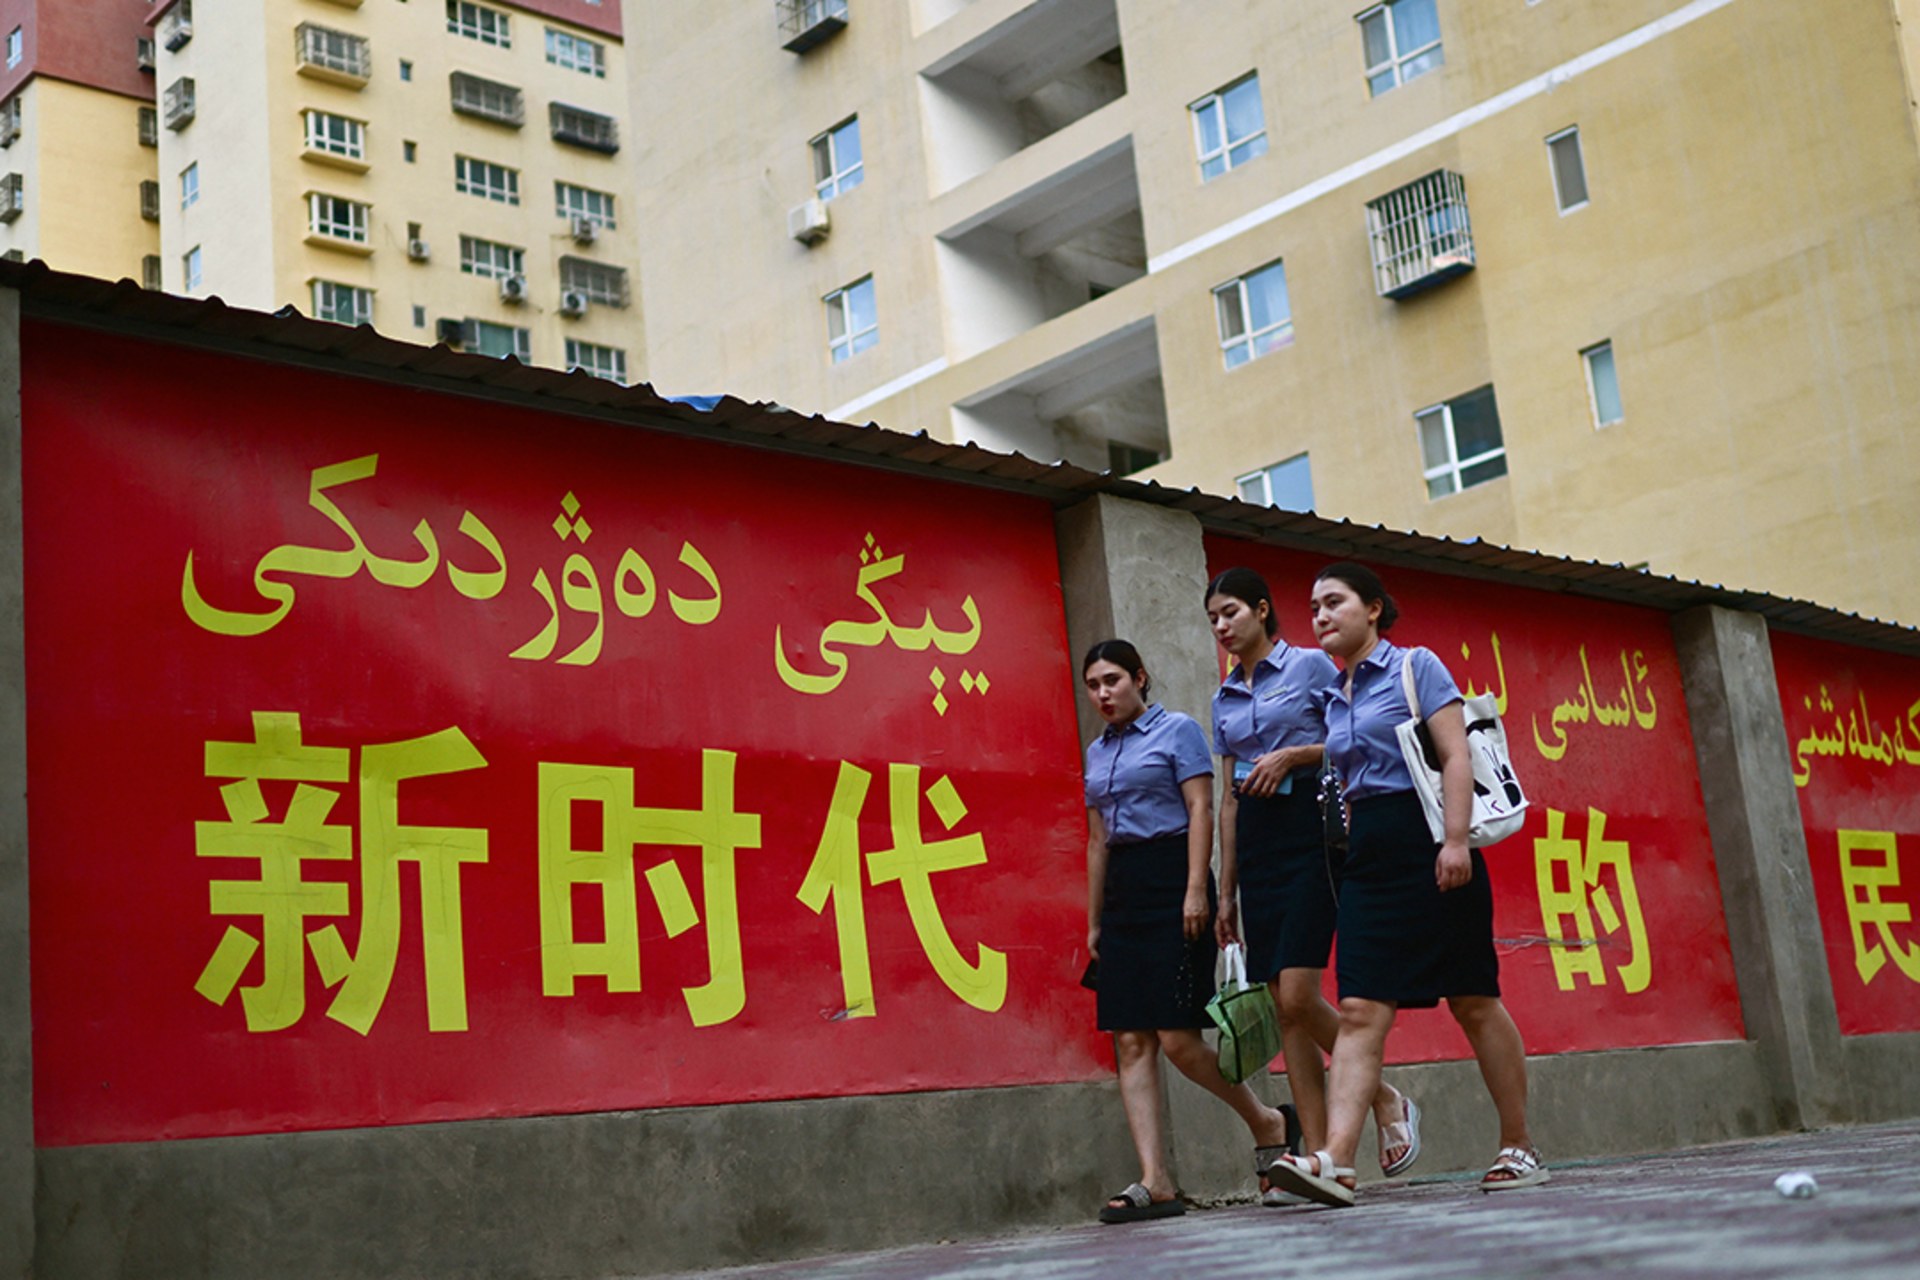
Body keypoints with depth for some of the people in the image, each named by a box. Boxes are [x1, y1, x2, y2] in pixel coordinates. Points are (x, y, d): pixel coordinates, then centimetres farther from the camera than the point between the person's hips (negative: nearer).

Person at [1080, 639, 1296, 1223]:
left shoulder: (1177, 729, 1)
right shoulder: (1097, 752, 19)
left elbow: (1200, 810, -7)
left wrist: (1196, 890, -17)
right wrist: (1094, 921, 16)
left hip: (1171, 884, -7)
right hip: (1121, 893, 7)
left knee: (1177, 1037, -12)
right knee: (1131, 1042, -2)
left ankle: (1265, 1120, 11)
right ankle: (1155, 1182, -4)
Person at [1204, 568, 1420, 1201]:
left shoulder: (1310, 666, 1)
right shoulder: (1224, 699, 17)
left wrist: (1292, 753, -15)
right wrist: (1226, 889, 14)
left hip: (1309, 830, -6)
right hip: (1256, 844, 6)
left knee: (1297, 994, -17)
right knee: (1284, 1008, 1)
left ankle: (1386, 1098, 5)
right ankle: (1317, 1157, 3)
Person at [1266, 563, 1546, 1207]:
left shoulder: (1415, 667, -1)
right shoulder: (1334, 699, 18)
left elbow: (1456, 755, -10)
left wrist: (1456, 840, -21)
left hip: (1428, 844, -6)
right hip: (1367, 857, 6)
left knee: (1474, 1003, 1)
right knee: (1359, 1011, -7)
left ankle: (1519, 1148, 13)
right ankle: (1335, 1161, -18)